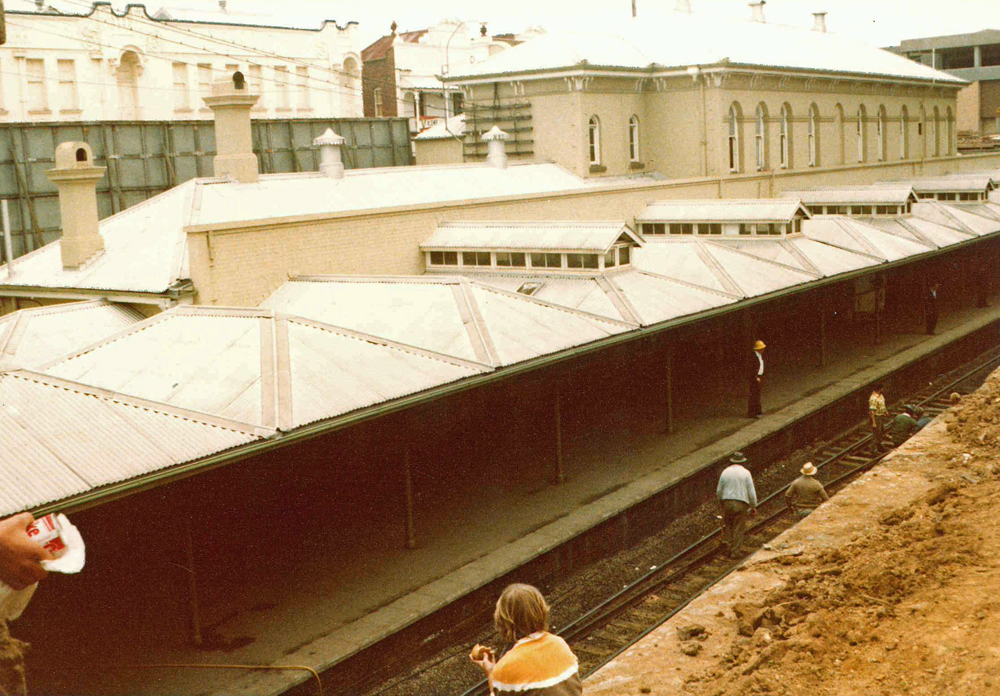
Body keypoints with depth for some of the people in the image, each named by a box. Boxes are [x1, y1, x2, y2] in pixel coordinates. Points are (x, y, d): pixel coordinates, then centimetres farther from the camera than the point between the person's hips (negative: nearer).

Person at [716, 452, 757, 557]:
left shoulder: (725, 472, 3)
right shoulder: (746, 473, -3)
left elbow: (719, 491, 8)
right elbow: (751, 492, -4)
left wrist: (720, 502, 23)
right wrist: (754, 506, 6)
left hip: (727, 502, 2)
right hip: (741, 503, -2)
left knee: (727, 524, 23)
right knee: (739, 529, 6)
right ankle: (734, 552, 9)